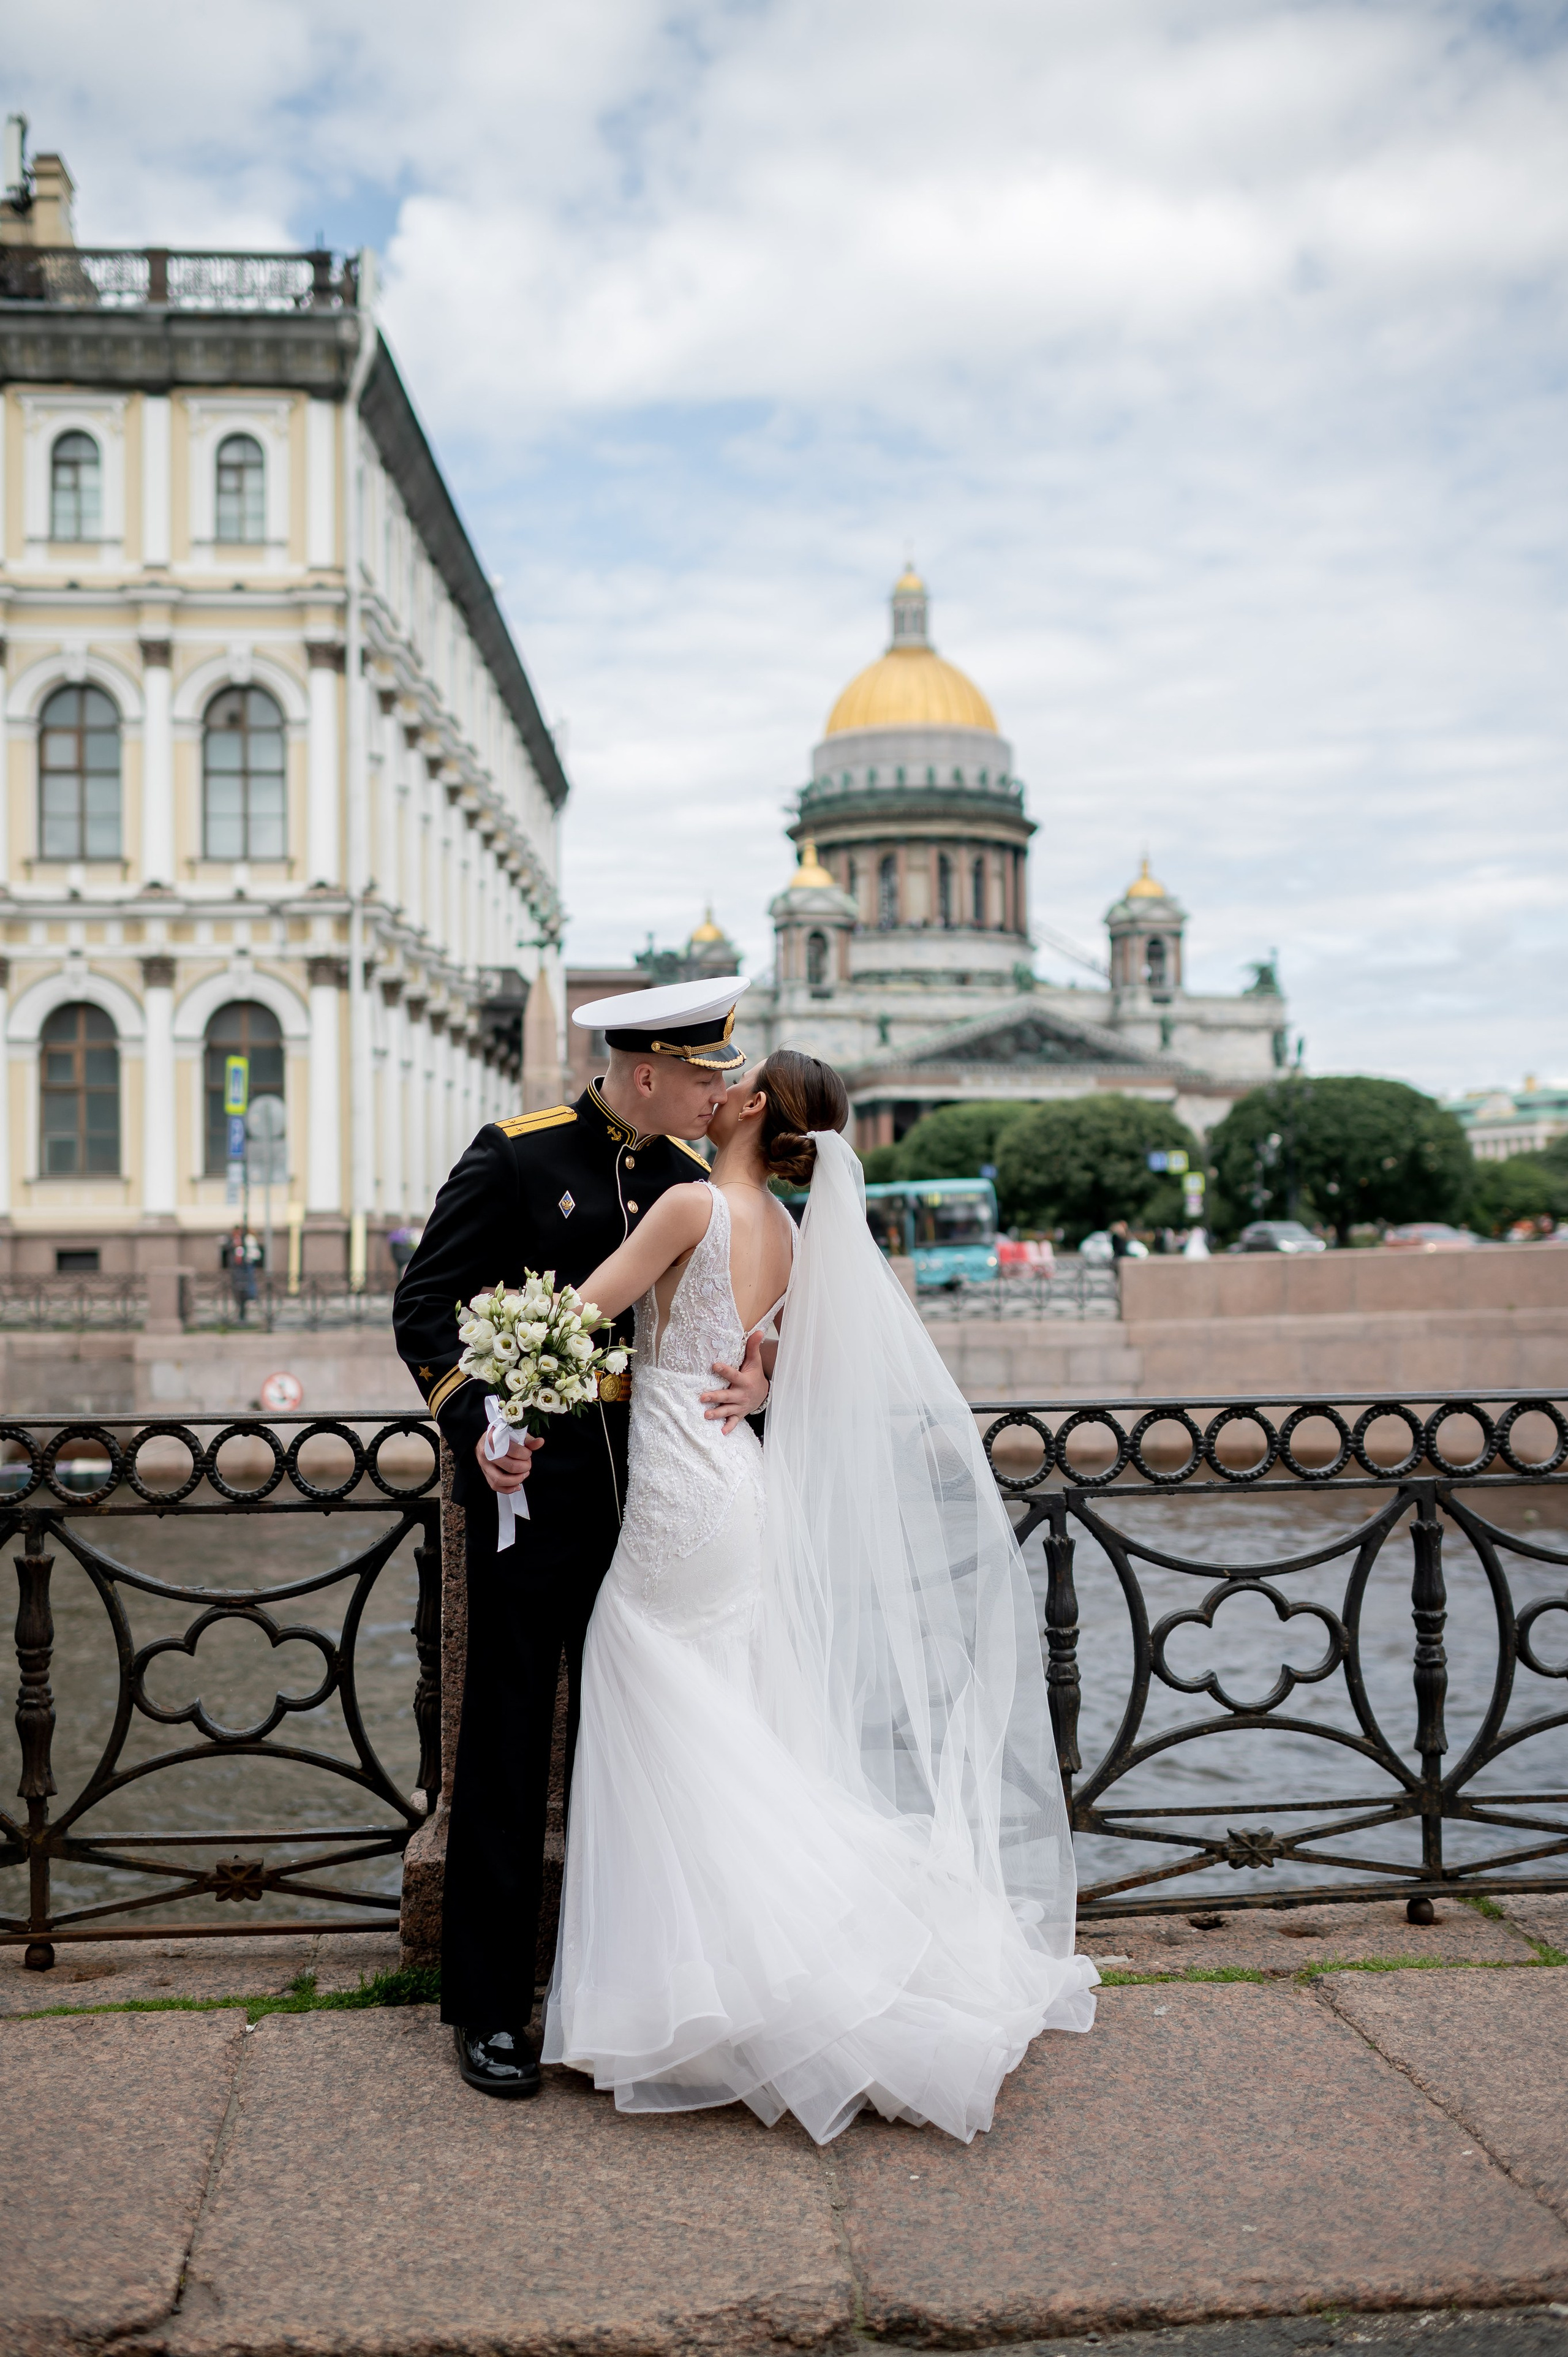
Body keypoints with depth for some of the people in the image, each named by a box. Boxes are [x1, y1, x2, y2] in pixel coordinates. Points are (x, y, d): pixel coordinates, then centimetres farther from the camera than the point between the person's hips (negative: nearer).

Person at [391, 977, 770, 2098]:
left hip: (650, 1491, 5)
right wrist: (475, 1429, -22)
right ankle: (490, 2005, 13)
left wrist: (757, 1379, -10)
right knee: (508, 1744, 2)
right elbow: (426, 1306, -8)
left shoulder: (691, 1176, 6)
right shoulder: (516, 1156, -8)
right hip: (534, 1487, -5)